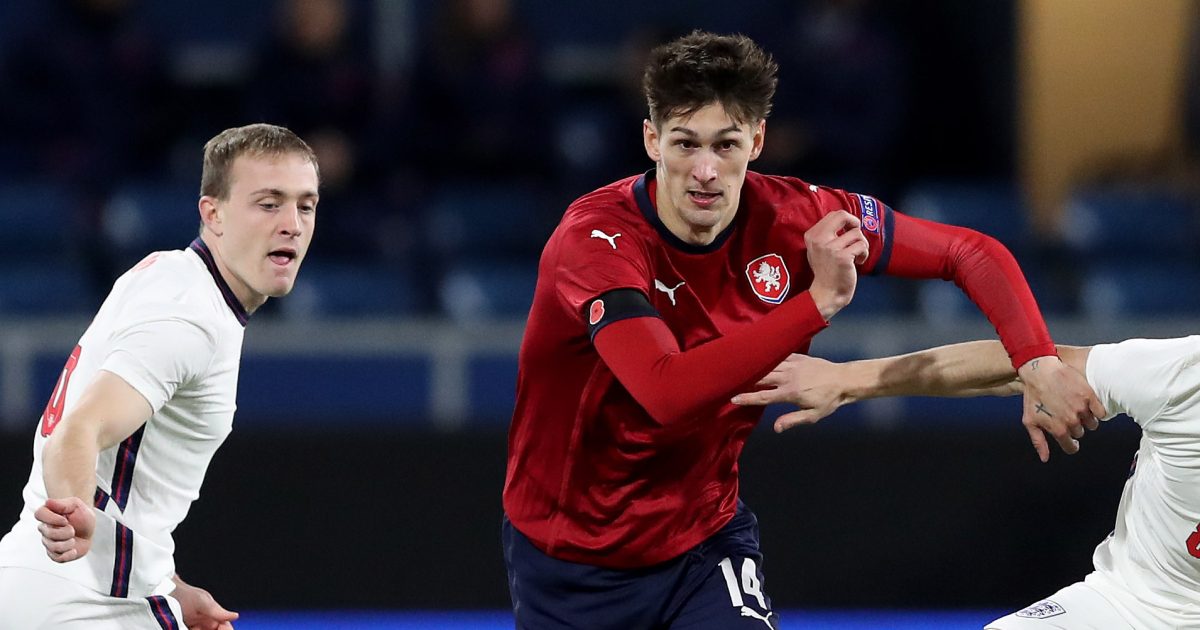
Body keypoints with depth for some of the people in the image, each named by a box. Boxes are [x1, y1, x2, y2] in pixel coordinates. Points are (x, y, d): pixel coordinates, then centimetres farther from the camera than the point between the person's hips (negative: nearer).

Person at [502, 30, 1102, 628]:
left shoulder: (793, 218, -12)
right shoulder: (596, 238, -26)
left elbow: (973, 254, -3)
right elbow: (666, 393, -41)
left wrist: (1039, 364, -19)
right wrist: (819, 300, -41)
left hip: (705, 534, 3)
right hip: (568, 555, -3)